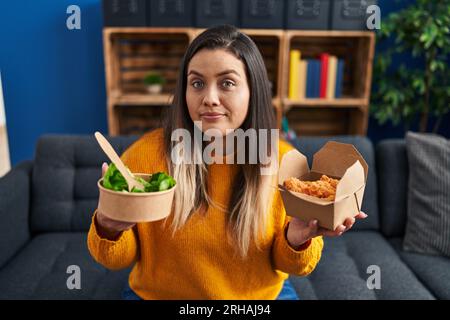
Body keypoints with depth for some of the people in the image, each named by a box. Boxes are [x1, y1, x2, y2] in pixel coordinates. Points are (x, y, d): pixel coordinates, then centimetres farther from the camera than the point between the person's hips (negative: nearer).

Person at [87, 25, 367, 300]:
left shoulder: (285, 161, -12)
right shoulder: (146, 154, -16)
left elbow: (294, 264, -2)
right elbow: (118, 258, -6)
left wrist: (297, 237, -22)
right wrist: (109, 228, -25)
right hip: (158, 294, 1)